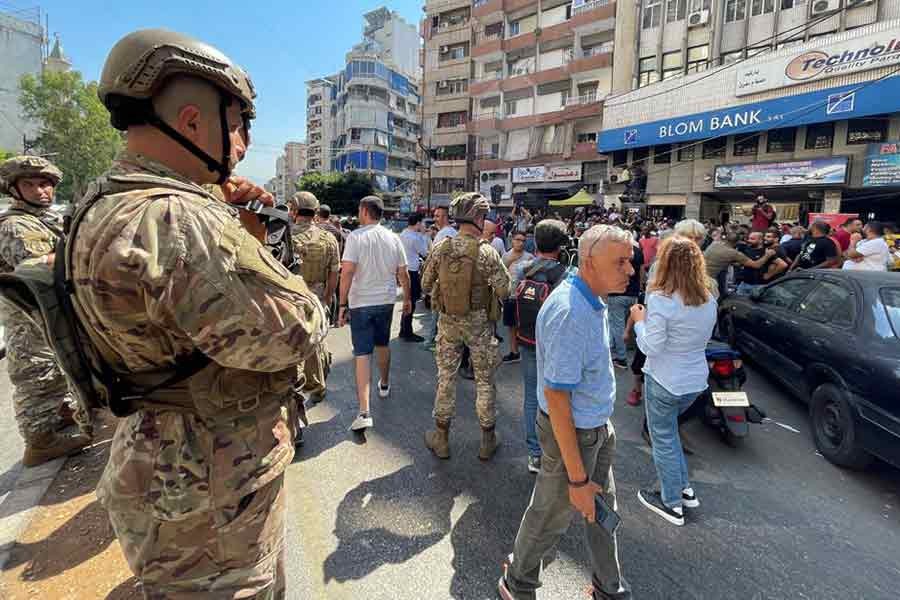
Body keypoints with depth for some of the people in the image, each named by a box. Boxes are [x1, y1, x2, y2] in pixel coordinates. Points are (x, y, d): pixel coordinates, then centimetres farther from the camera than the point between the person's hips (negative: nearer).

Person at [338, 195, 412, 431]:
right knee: (383, 344, 24)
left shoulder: (356, 236, -11)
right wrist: (407, 299, 18)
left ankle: (364, 412, -9)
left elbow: (347, 272, -19)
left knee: (362, 353, -4)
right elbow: (403, 273, 6)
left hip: (361, 303, -4)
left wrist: (342, 305, -14)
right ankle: (384, 385, 44)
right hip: (387, 301, 4)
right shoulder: (393, 238, 2)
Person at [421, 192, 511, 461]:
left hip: (448, 321, 3)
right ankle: (487, 440, 25)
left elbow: (425, 285, 2)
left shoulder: (440, 248, -5)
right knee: (485, 381, 12)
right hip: (479, 323, -3)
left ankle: (441, 439, 27)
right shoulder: (487, 252, -16)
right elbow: (504, 290, -15)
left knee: (445, 377, 14)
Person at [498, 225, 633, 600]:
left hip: (599, 426, 9)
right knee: (551, 516, 13)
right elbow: (556, 396, -30)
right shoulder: (570, 312, -31)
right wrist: (577, 478, -24)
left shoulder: (593, 299, 1)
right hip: (572, 432, -9)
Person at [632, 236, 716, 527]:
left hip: (664, 381, -7)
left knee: (663, 439, 10)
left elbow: (650, 346, -21)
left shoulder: (660, 299, -23)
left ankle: (672, 503, 25)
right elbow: (704, 336, 13)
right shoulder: (709, 299, 0)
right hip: (696, 379, 7)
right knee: (669, 429, 27)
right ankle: (684, 488, 36)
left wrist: (639, 320, -6)